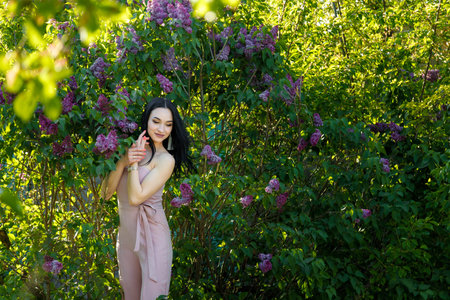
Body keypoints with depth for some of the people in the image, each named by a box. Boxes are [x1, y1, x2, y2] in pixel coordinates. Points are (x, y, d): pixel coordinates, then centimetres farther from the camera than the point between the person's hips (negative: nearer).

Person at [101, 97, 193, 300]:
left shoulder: (166, 160, -11)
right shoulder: (132, 148, 5)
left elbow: (136, 197, -20)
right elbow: (106, 193, -2)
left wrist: (134, 163, -13)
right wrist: (123, 161, -14)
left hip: (152, 236, -6)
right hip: (126, 235, 6)